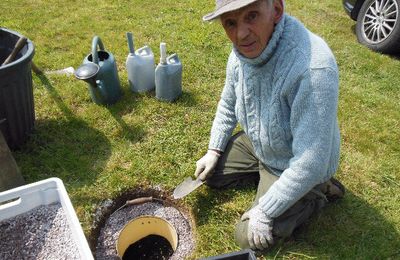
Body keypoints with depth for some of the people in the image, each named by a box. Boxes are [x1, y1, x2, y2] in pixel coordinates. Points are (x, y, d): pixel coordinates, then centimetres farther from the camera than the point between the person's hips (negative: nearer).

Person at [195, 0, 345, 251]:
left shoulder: (313, 69, -40)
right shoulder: (243, 51, -14)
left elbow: (309, 163, -36)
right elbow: (228, 105, 7)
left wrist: (264, 210, -25)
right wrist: (213, 151, 6)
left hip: (294, 167, -7)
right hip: (257, 144, 7)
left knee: (251, 238, -3)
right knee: (210, 173, 13)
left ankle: (318, 193, 13)